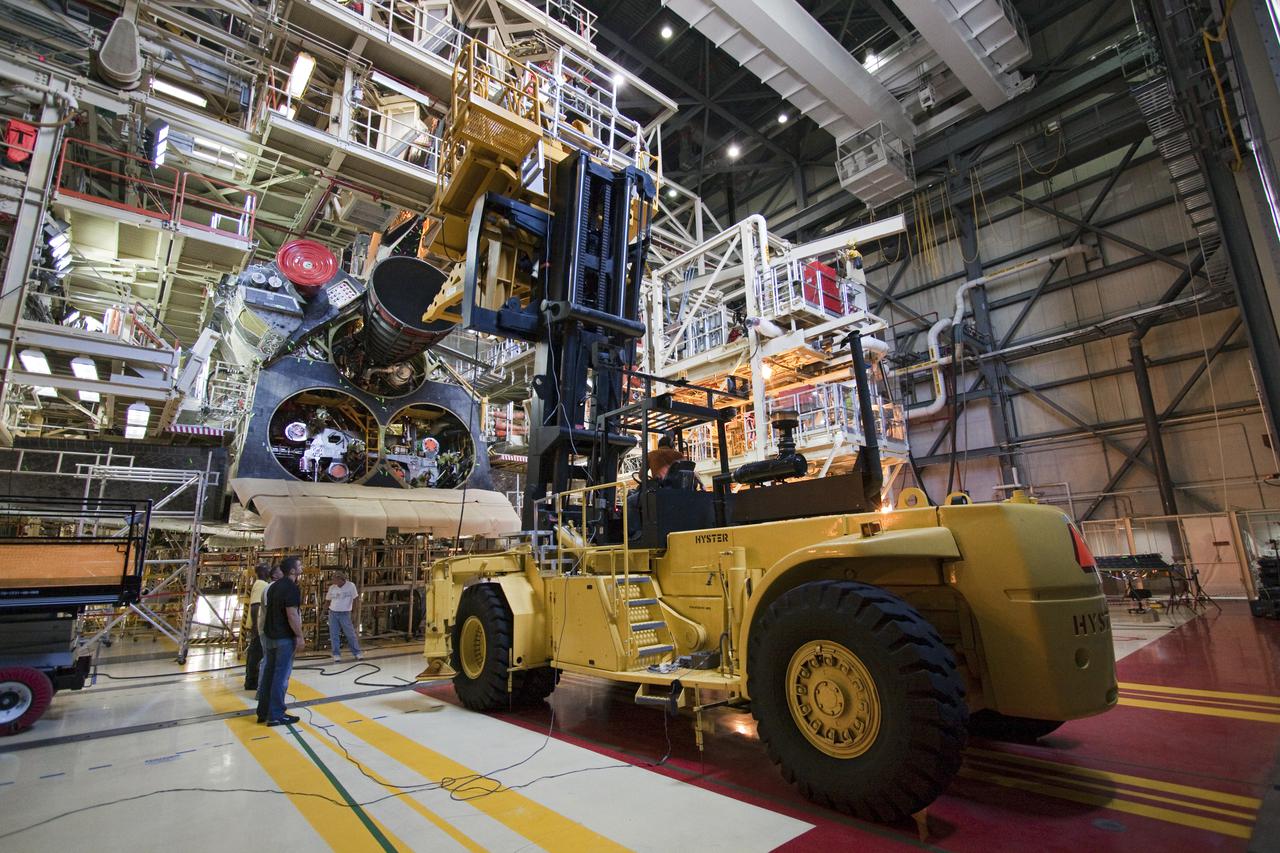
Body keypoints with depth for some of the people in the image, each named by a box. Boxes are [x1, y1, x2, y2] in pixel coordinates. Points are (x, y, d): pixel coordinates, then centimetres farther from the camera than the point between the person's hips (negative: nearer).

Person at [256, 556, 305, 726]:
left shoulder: (274, 586, 10)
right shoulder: (292, 588, -18)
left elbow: (271, 611, 16)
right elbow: (292, 615, -21)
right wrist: (300, 637, -15)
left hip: (269, 635, 9)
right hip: (284, 638, -9)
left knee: (268, 674, 15)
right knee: (280, 677, -1)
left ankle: (263, 712, 23)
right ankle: (276, 715, 5)